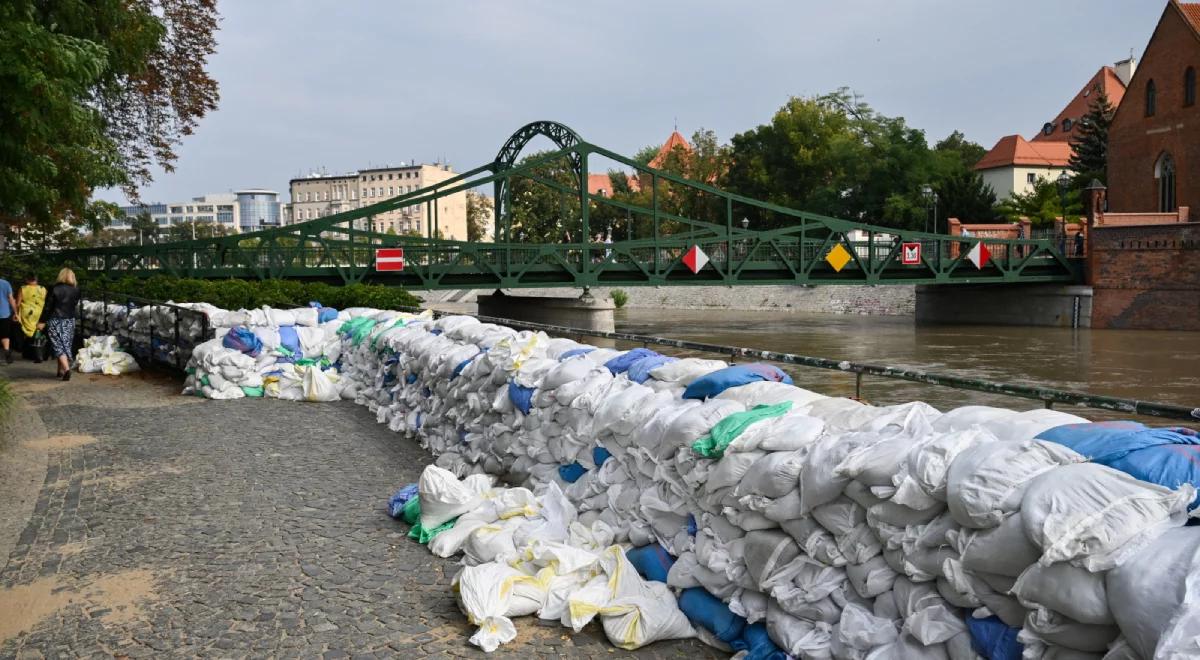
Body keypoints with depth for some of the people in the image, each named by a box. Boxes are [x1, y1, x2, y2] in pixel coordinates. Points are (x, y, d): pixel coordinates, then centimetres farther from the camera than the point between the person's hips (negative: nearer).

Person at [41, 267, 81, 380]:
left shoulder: (55, 289, -10)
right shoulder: (75, 290, -2)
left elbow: (48, 306, -7)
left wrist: (42, 321, -2)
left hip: (55, 321, -3)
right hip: (69, 321, 3)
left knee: (59, 346, -3)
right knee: (66, 345, 11)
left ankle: (66, 369, -20)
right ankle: (61, 370, 16)